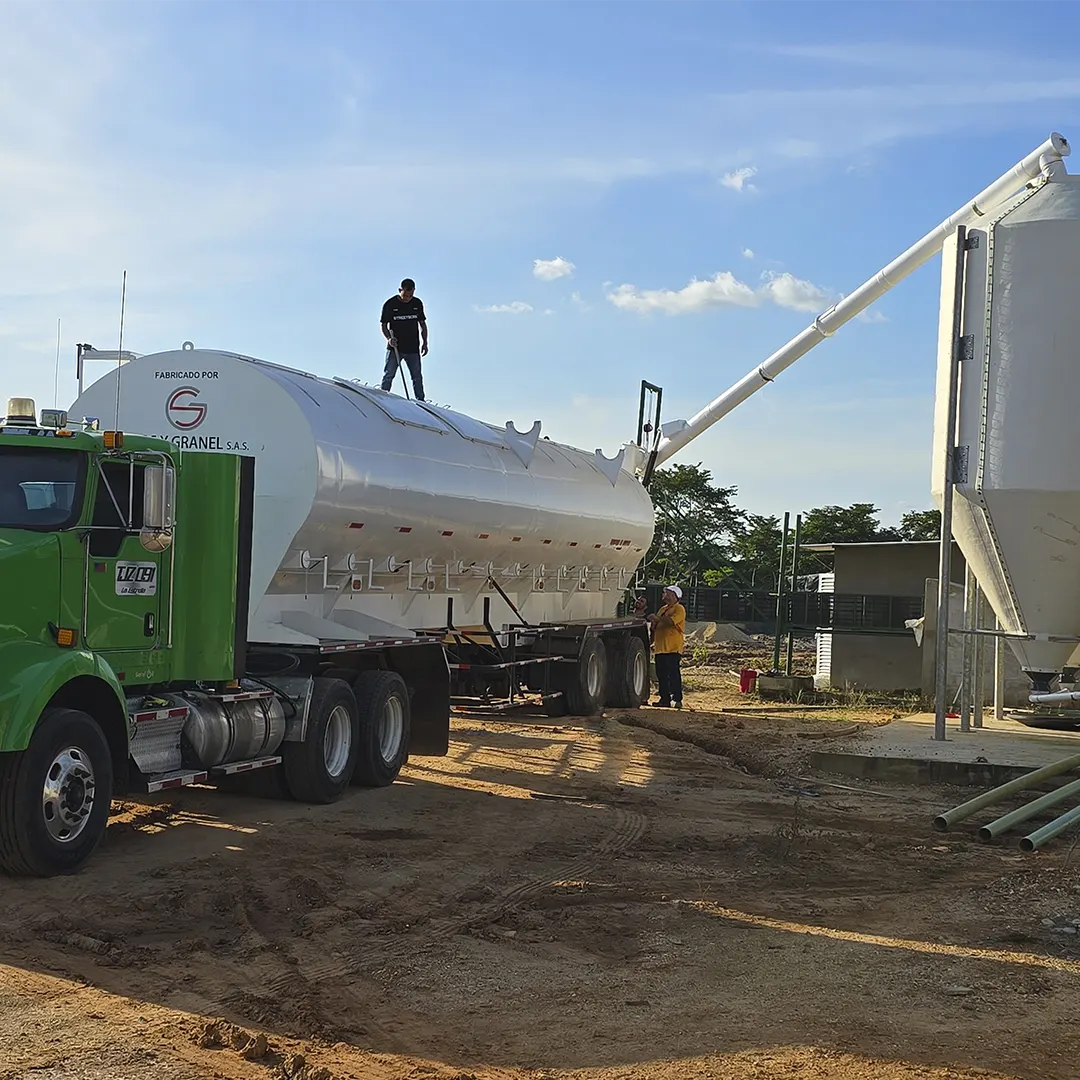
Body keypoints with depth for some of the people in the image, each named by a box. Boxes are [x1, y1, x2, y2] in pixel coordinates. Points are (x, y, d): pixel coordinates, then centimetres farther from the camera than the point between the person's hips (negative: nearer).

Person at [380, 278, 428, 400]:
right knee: (389, 375, -2)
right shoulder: (390, 304, -6)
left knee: (417, 376, 6)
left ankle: (420, 401, 13)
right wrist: (389, 338, -19)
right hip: (394, 347, -2)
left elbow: (422, 324, 12)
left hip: (413, 348, 2)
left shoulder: (417, 303, 3)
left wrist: (425, 342, 7)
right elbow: (383, 325, -1)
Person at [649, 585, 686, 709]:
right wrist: (653, 642, 20)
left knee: (674, 674, -9)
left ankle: (677, 699, -8)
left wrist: (657, 618, -16)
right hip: (660, 648, 8)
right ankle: (665, 699, 11)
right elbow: (655, 627, 29)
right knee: (661, 674, 7)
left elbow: (671, 621, -21)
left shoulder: (679, 609, -3)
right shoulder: (662, 609, 23)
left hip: (673, 648, -8)